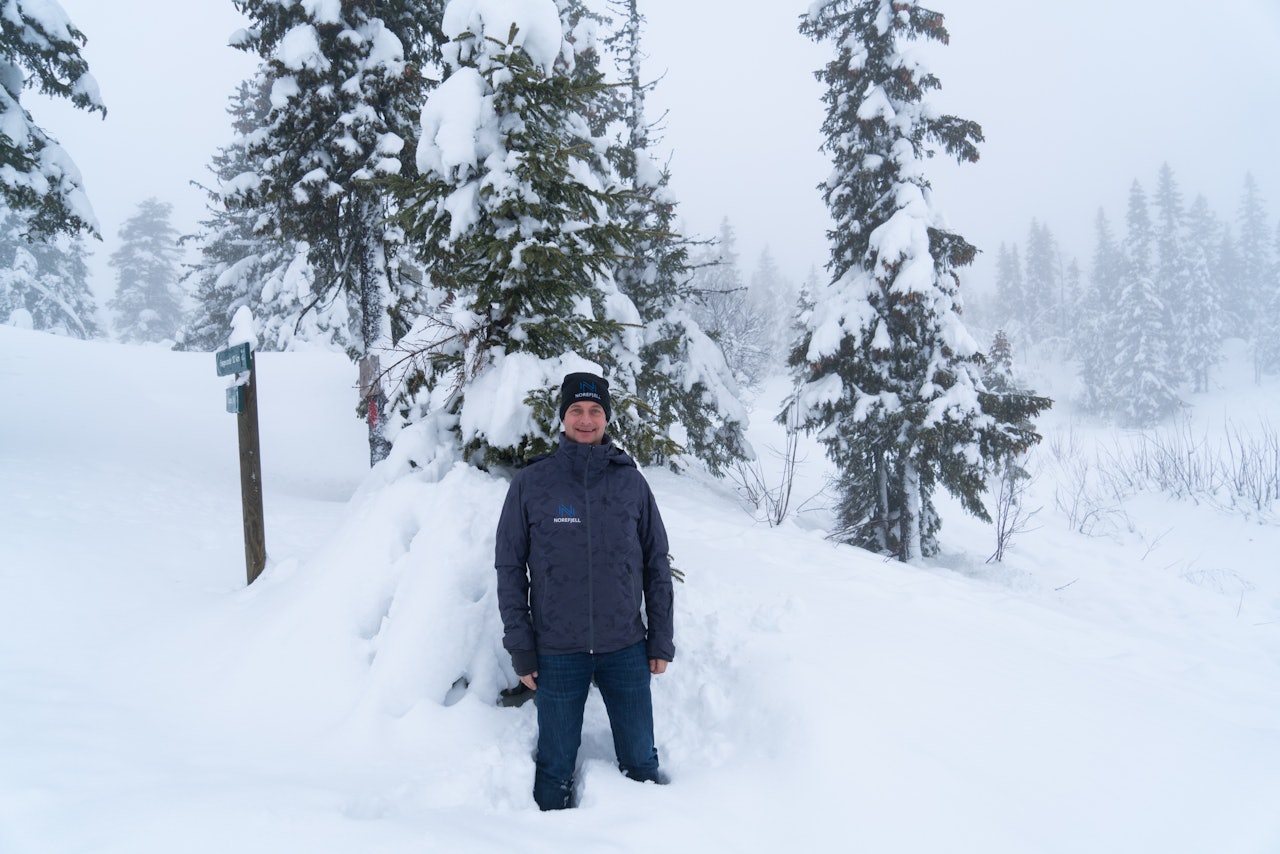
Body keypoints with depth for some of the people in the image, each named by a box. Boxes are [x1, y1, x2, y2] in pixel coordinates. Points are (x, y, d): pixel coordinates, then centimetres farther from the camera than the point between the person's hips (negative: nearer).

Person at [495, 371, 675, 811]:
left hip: (626, 648, 1)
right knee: (556, 765, 11)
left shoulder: (631, 481, 1)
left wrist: (661, 641, 4)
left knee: (641, 761, 13)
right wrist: (520, 646, -4)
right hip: (557, 653, -1)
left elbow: (656, 564, 6)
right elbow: (510, 567, -1)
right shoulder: (530, 483, -3)